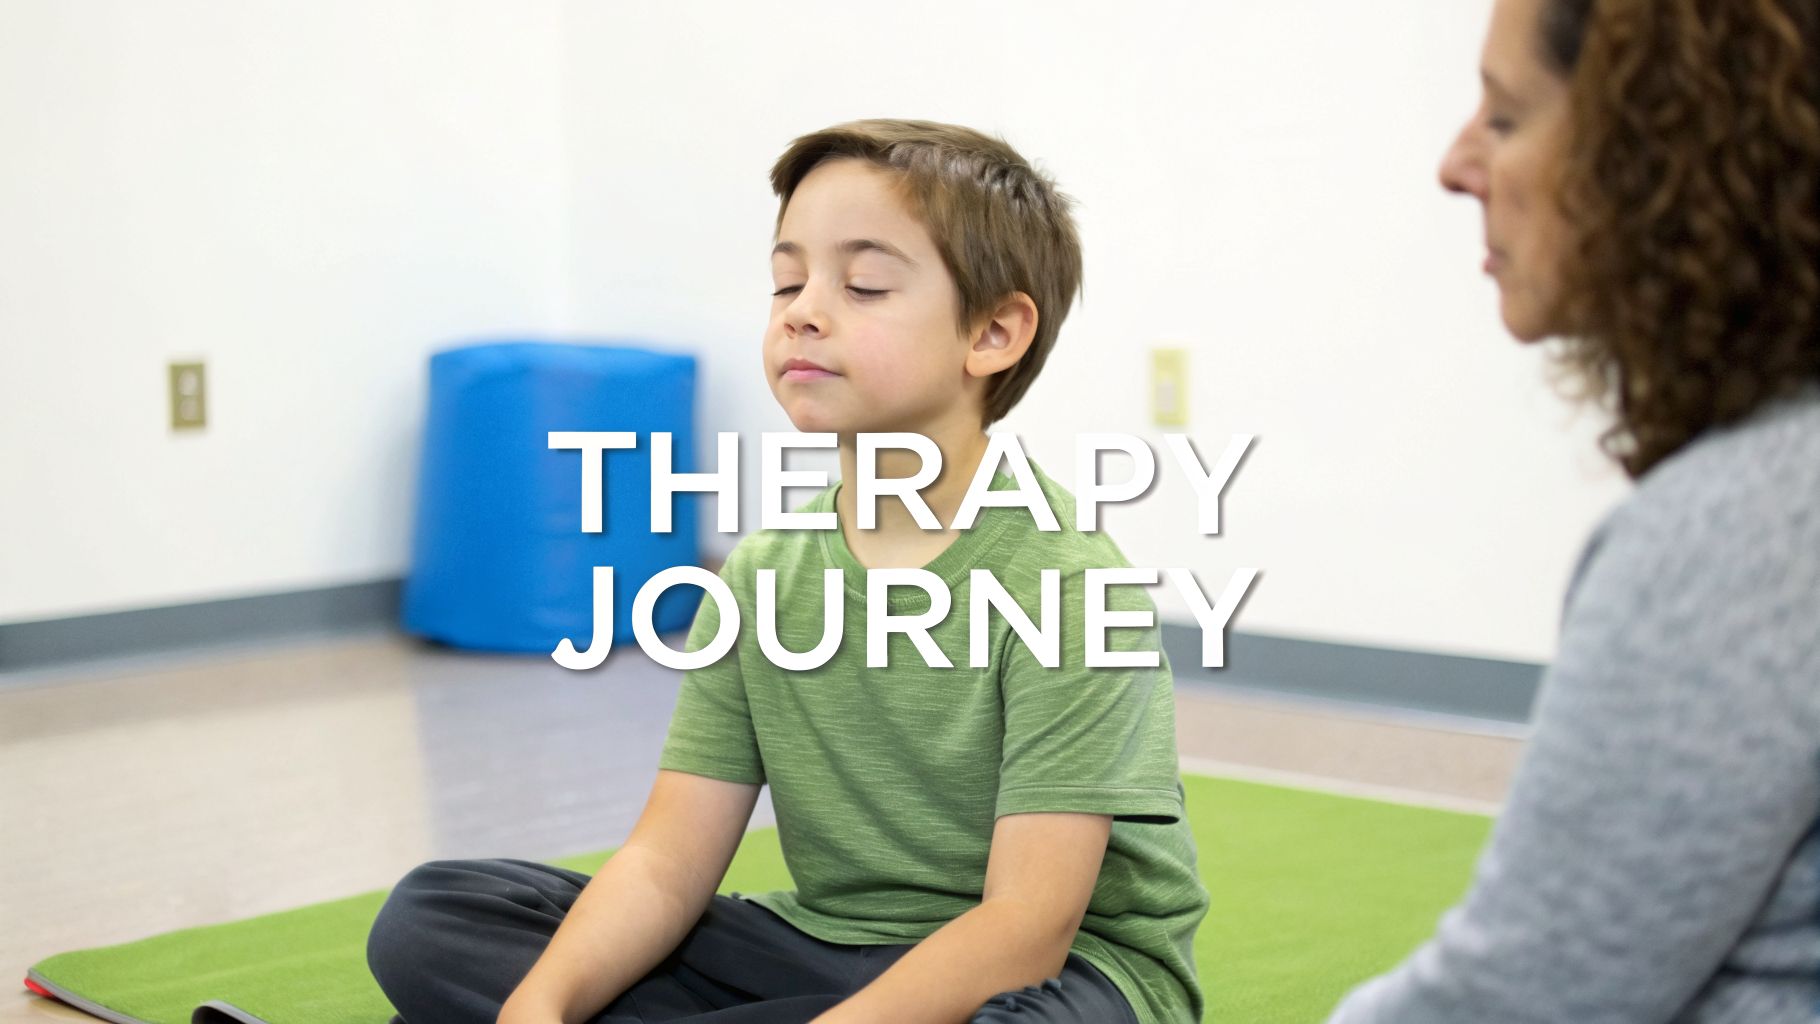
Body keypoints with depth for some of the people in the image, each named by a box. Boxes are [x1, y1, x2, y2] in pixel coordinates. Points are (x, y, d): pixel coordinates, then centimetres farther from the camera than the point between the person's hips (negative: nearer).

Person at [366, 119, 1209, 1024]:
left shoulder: (1067, 587, -18)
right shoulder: (763, 577, 0)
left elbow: (1027, 926, -24)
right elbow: (668, 860, -5)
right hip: (825, 949, 5)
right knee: (431, 919, -4)